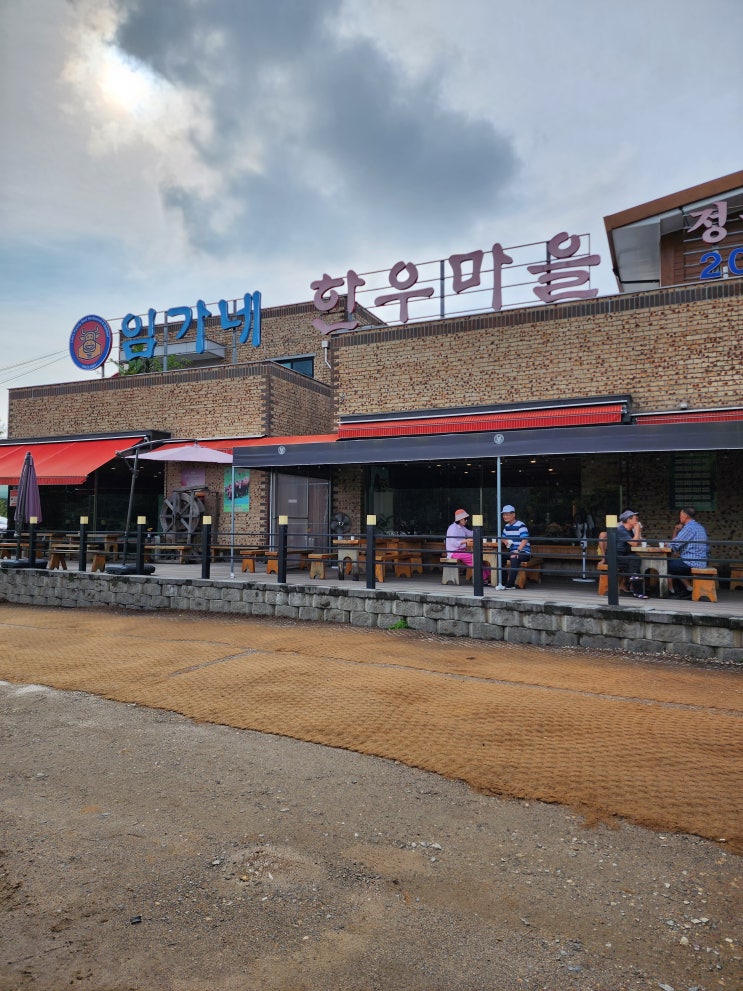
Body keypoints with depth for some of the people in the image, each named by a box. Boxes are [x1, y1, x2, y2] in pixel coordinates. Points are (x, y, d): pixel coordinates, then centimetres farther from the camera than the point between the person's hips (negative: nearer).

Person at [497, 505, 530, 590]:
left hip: (524, 552, -8)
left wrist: (518, 551, -33)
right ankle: (503, 582, -8)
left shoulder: (521, 525, -11)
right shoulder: (506, 526, 14)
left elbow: (525, 540, -21)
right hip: (512, 551, 8)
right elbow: (502, 538, 23)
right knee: (501, 557, -14)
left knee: (514, 558, -36)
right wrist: (504, 540, -4)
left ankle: (510, 584, -31)